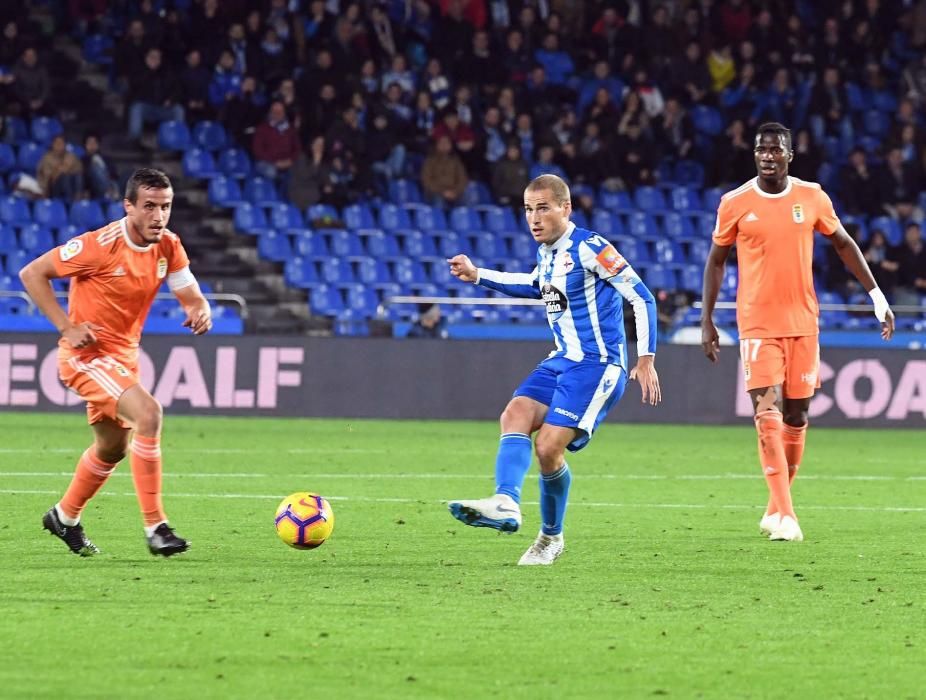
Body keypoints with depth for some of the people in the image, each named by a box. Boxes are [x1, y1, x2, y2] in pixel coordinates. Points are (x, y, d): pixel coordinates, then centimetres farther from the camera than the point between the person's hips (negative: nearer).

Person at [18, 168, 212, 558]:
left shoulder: (168, 247, -4)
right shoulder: (99, 246, -22)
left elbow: (192, 298, 2)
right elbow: (32, 274, -15)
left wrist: (200, 312, -23)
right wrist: (66, 326, -22)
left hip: (123, 356, 8)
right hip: (86, 353, -8)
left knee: (113, 446, 23)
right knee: (148, 413, -28)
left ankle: (64, 518, 46)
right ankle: (155, 526, -24)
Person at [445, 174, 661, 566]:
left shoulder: (589, 248, -14)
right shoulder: (547, 253, 11)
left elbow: (641, 298, -13)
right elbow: (533, 286, 35)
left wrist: (646, 360, -16)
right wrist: (478, 276, 26)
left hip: (598, 365, -8)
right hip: (562, 361, 8)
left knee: (548, 446, -16)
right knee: (516, 414, -16)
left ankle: (551, 537, 4)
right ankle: (505, 504, -34)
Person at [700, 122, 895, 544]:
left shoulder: (812, 197, 1)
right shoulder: (736, 204, -2)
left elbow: (843, 244, 13)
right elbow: (716, 260, 8)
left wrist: (877, 296, 8)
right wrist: (706, 321, 5)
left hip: (803, 321, 2)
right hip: (757, 321, -2)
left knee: (796, 414, 6)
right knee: (767, 412, -15)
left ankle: (776, 508, 22)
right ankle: (785, 515, -18)